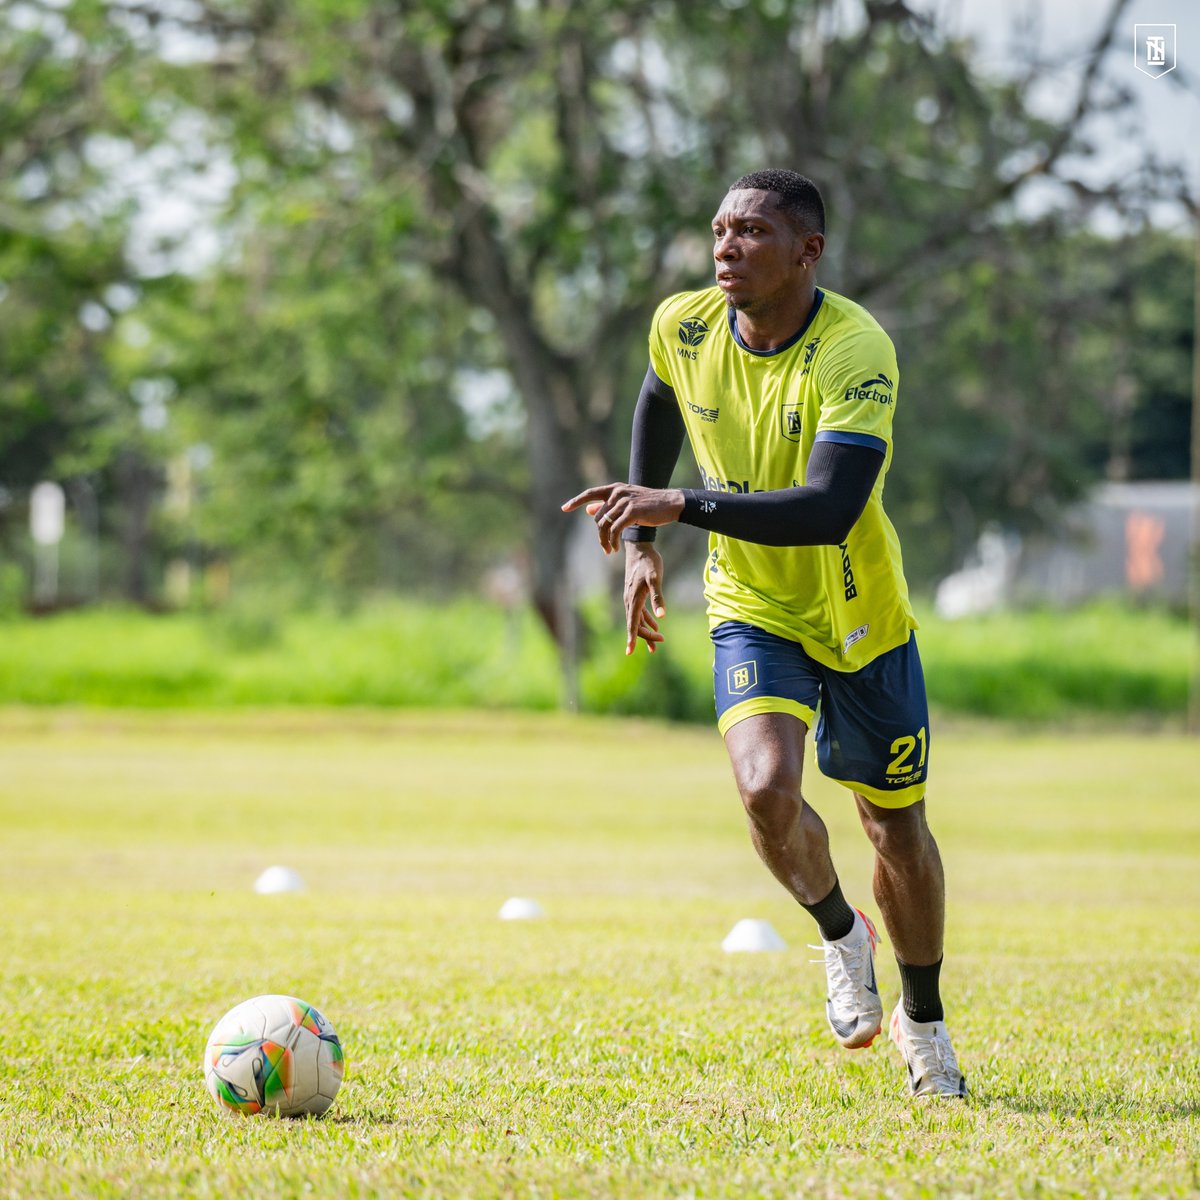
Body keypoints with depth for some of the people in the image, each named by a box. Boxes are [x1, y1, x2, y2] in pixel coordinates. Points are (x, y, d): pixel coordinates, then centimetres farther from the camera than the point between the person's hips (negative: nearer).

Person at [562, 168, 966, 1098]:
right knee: (768, 789, -24)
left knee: (897, 827, 11)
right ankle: (841, 936, 7)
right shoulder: (684, 326, -11)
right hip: (753, 612, 2)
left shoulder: (857, 352, -27)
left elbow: (829, 509, -39)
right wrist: (639, 541, 9)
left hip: (863, 620, -2)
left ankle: (923, 1024, 36)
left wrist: (678, 506, -45)